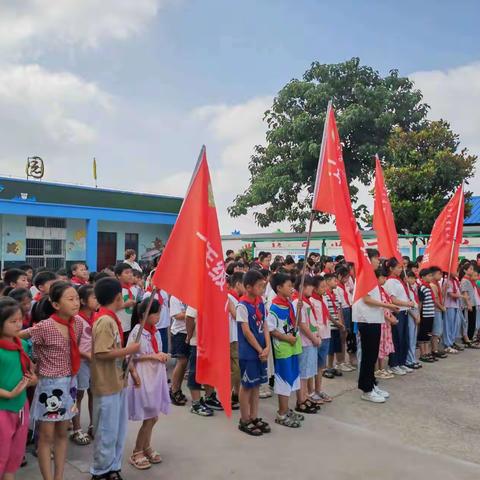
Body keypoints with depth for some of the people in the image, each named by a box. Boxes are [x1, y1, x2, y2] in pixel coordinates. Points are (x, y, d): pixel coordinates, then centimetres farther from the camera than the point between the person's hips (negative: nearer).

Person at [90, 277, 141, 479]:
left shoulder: (112, 319, 7)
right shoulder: (104, 321, -21)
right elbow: (102, 353, -27)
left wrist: (132, 370, 14)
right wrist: (129, 350, -19)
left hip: (117, 383, 9)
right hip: (107, 386, -9)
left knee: (119, 430, 18)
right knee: (107, 432, 6)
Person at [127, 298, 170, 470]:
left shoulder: (156, 332, 7)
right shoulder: (137, 331, -13)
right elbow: (130, 356, -16)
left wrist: (162, 357, 0)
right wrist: (153, 356, -20)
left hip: (156, 376, 7)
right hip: (143, 378, -7)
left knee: (153, 417, 14)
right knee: (149, 418, -1)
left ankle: (146, 448, 32)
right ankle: (136, 454, 17)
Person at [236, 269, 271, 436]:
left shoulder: (260, 303, 5)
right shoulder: (242, 305, -17)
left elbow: (264, 326, 6)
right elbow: (246, 331, -17)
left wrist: (267, 347, -5)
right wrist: (260, 350, -12)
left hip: (261, 350, 7)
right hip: (248, 352, -7)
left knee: (256, 384, 14)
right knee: (247, 385, 5)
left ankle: (254, 417, 26)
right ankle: (244, 421, 18)